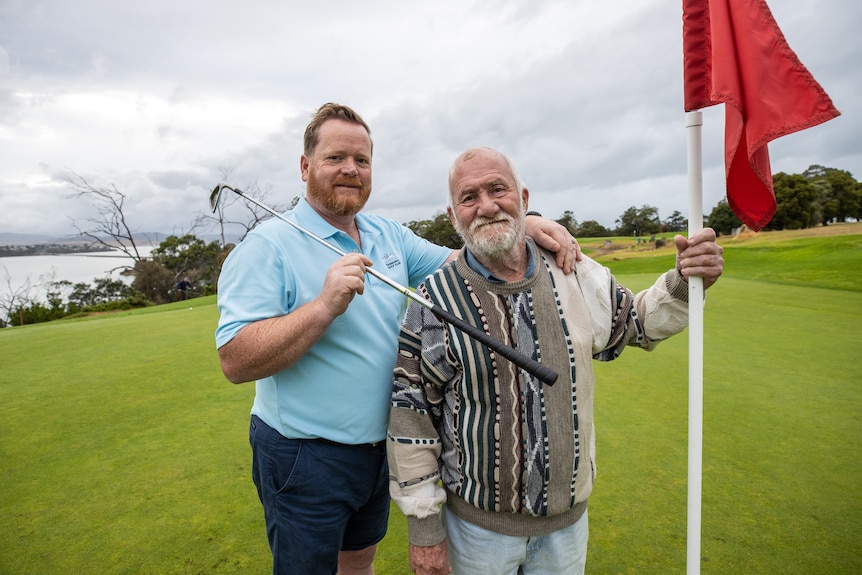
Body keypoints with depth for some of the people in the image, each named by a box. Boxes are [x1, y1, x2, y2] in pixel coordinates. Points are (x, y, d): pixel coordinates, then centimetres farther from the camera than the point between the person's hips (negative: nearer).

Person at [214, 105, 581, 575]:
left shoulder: (389, 235, 4)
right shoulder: (268, 247, -17)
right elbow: (235, 363, -23)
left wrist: (522, 229, -13)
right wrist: (324, 307, -34)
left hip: (378, 446, 6)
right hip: (304, 459, -5)